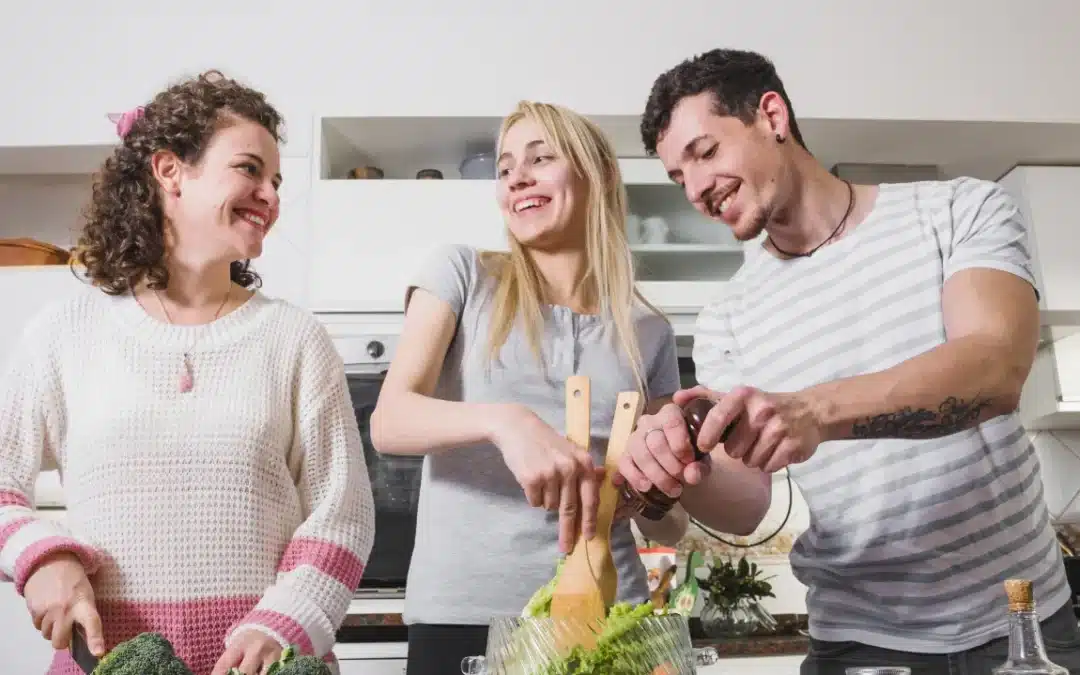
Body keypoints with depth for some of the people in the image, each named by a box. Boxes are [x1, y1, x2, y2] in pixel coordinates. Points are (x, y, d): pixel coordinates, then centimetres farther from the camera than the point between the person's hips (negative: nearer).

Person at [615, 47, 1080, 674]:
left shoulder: (961, 211, -6)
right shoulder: (726, 323, -1)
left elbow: (997, 369, -24)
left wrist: (816, 410, -39)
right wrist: (681, 472, -29)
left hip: (1024, 621, -1)